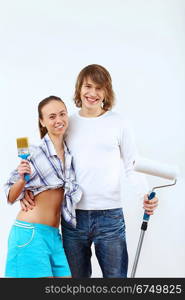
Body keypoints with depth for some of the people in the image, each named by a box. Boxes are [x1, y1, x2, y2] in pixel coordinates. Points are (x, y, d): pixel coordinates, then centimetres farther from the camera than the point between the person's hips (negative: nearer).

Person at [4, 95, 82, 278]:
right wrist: (22, 179, -22)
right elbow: (10, 198, -6)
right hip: (30, 233, -6)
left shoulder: (70, 153, 10)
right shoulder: (34, 153, -9)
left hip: (54, 235, 7)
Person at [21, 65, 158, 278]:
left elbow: (132, 167, 4)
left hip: (110, 215, -2)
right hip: (73, 215, 2)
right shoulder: (68, 124, 8)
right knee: (76, 276, 14)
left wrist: (145, 195, -13)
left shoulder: (117, 123, 2)